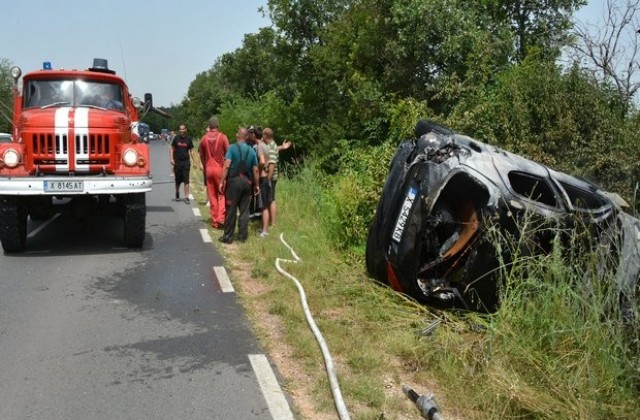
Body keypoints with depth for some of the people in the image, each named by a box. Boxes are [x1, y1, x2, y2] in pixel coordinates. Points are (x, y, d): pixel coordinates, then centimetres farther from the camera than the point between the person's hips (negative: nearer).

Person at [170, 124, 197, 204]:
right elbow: (172, 149, 6)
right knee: (178, 180, 10)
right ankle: (177, 193, 33)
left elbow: (191, 151, 7)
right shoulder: (176, 138, 2)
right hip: (177, 162, 1)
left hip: (186, 162, 0)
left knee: (186, 181, -5)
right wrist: (171, 159, -5)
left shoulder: (188, 139, 2)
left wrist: (194, 161, 3)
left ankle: (186, 197, -4)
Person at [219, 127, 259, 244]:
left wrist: (222, 181, -12)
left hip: (234, 180, -3)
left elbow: (227, 165, -15)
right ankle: (242, 236, 13)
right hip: (246, 182, 3)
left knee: (230, 210, 3)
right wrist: (256, 185, 14)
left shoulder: (232, 148, -6)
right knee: (244, 210, 9)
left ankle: (228, 237, 7)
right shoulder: (251, 151, 5)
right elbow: (255, 170, 5)